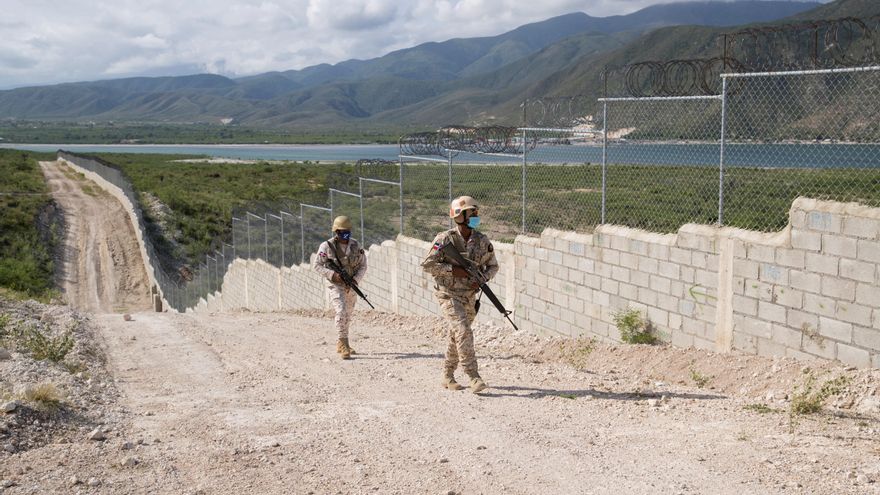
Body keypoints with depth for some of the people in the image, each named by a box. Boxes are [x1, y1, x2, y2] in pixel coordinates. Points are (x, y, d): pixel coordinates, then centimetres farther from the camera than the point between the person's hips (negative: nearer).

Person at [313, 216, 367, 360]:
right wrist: (332, 274, -21)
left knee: (347, 315, 15)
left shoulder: (355, 245, -1)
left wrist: (355, 279, -14)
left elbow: (363, 266, 4)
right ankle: (344, 345, -21)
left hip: (351, 286, 5)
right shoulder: (327, 246, -11)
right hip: (335, 285, -5)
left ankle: (341, 345, 32)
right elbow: (317, 265, -8)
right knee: (341, 312, -23)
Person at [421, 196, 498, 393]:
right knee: (463, 332, -18)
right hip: (449, 294, -5)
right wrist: (453, 269, -21)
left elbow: (493, 266, 11)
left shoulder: (482, 241, 1)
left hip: (469, 296, 5)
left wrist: (482, 278, -9)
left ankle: (447, 376, 27)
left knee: (456, 337, 13)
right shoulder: (445, 239, -13)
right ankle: (474, 378, -19)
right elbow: (427, 265, -13)